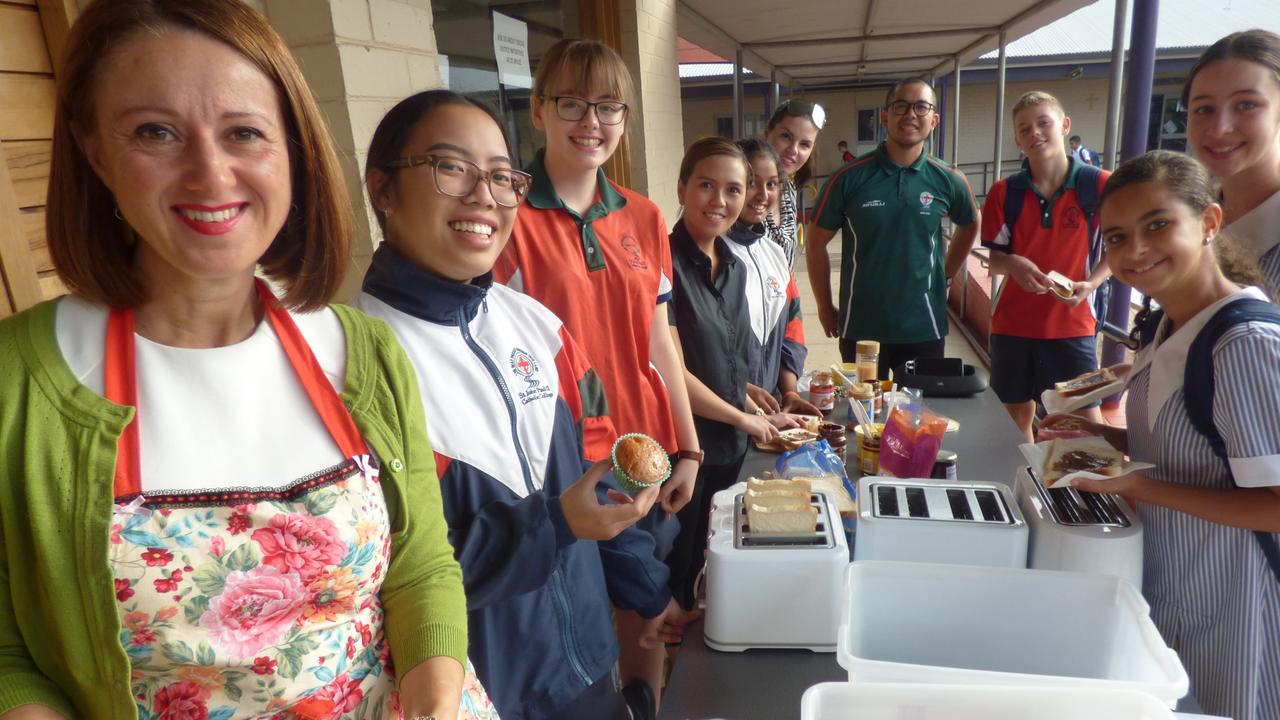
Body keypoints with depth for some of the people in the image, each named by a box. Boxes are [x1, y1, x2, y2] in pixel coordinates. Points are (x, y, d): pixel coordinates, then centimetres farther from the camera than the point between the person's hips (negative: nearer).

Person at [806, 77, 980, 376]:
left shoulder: (949, 180, -2)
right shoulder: (850, 178, -9)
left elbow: (968, 226, 18)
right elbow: (817, 242, 0)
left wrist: (947, 275, 11)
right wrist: (825, 307, 2)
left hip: (925, 329, 2)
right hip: (860, 328, -1)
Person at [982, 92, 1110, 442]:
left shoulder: (1098, 184, -6)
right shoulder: (1005, 192, -1)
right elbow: (994, 260, 2)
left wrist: (1091, 284, -12)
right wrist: (1014, 264, -21)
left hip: (1073, 324, -2)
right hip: (1013, 324, 2)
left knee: (1087, 419, 1)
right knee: (1016, 414, 12)